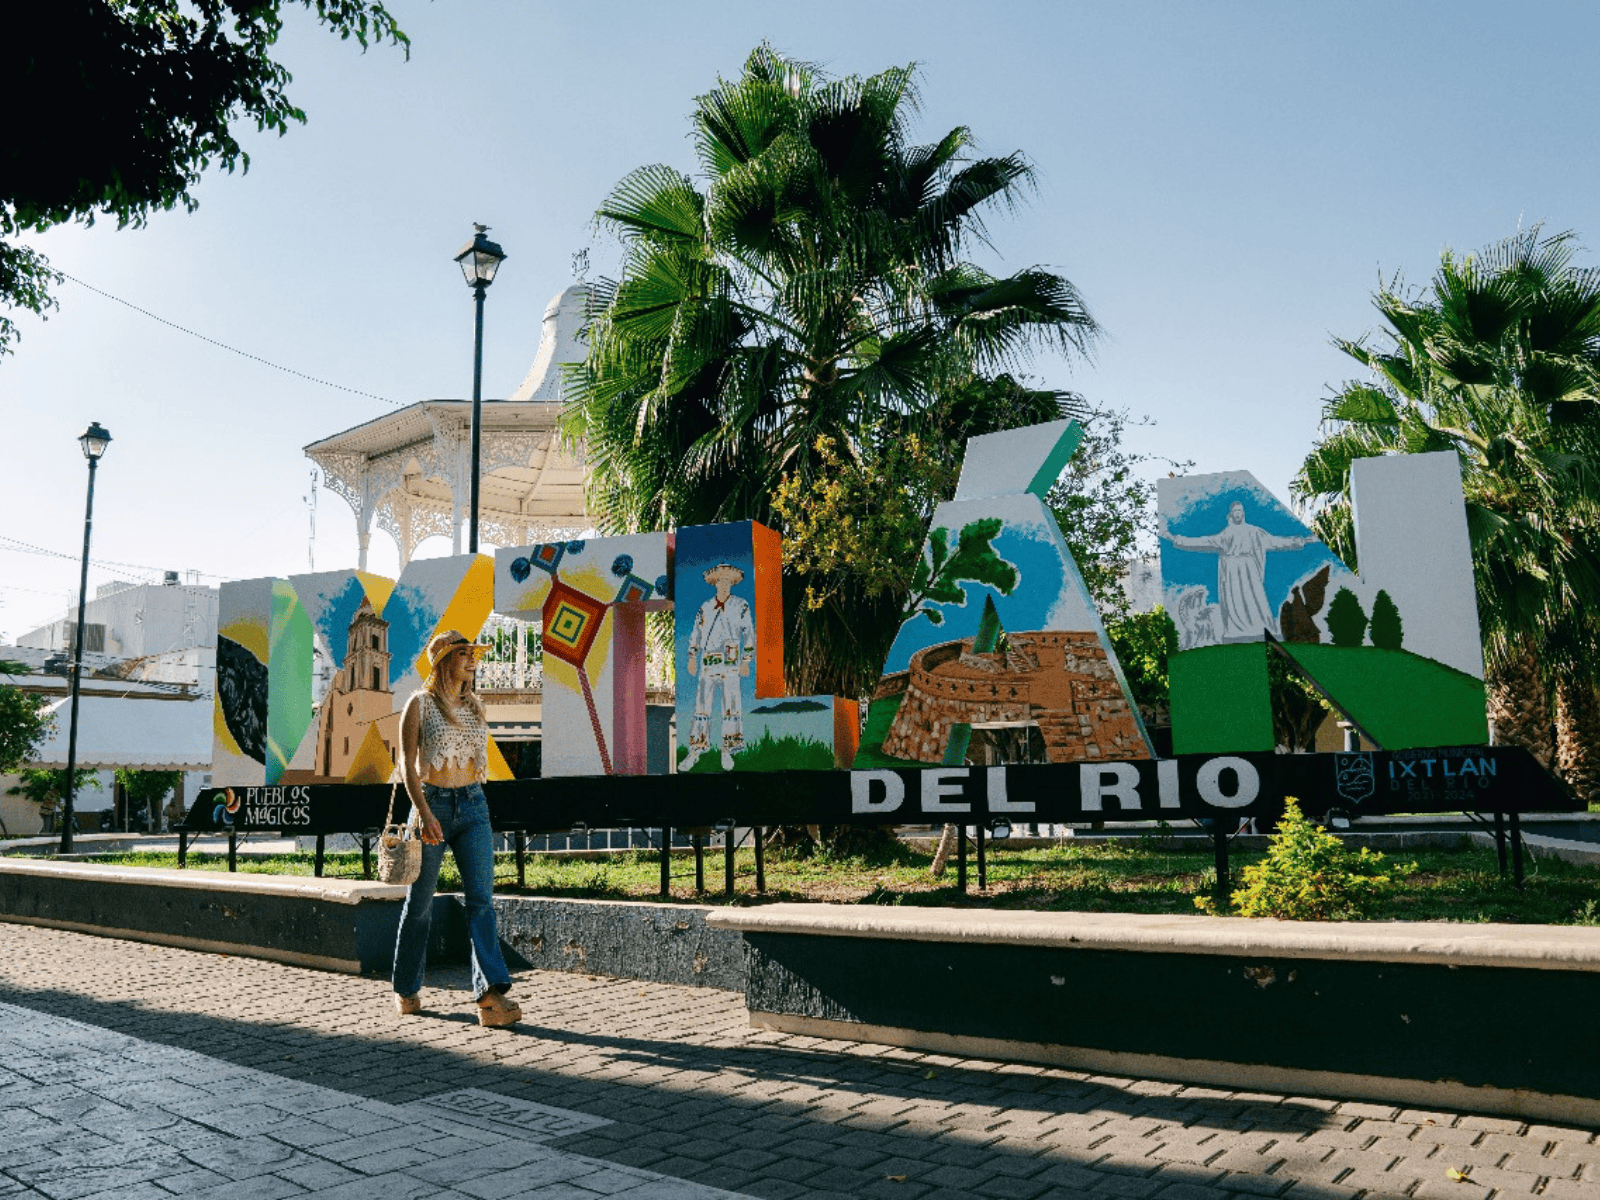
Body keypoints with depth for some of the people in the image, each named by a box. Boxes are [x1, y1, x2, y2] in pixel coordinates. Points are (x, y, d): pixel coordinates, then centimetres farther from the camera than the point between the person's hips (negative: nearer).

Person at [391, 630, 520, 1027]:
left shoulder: (475, 705, 12)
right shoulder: (420, 703, -3)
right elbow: (407, 763, -9)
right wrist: (423, 811, -20)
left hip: (473, 806, 4)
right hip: (431, 804, -4)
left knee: (481, 898, -9)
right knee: (420, 903, 8)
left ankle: (491, 995, -16)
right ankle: (406, 990, 26)